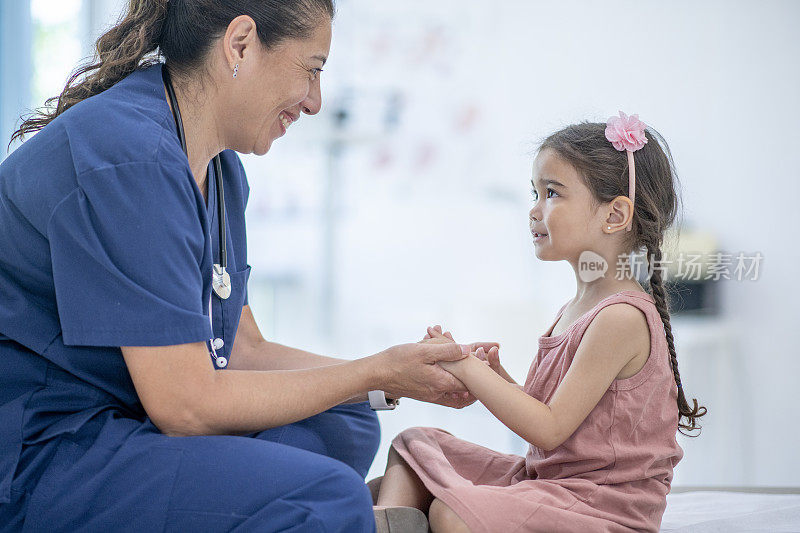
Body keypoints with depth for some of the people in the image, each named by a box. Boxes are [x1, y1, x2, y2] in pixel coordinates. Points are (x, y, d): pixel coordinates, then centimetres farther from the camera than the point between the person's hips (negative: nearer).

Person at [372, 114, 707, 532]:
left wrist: (467, 368, -17)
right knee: (415, 443, 11)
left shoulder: (621, 318, -20)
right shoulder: (576, 310, 12)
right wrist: (496, 379, -2)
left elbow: (550, 429, -21)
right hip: (548, 476, 10)